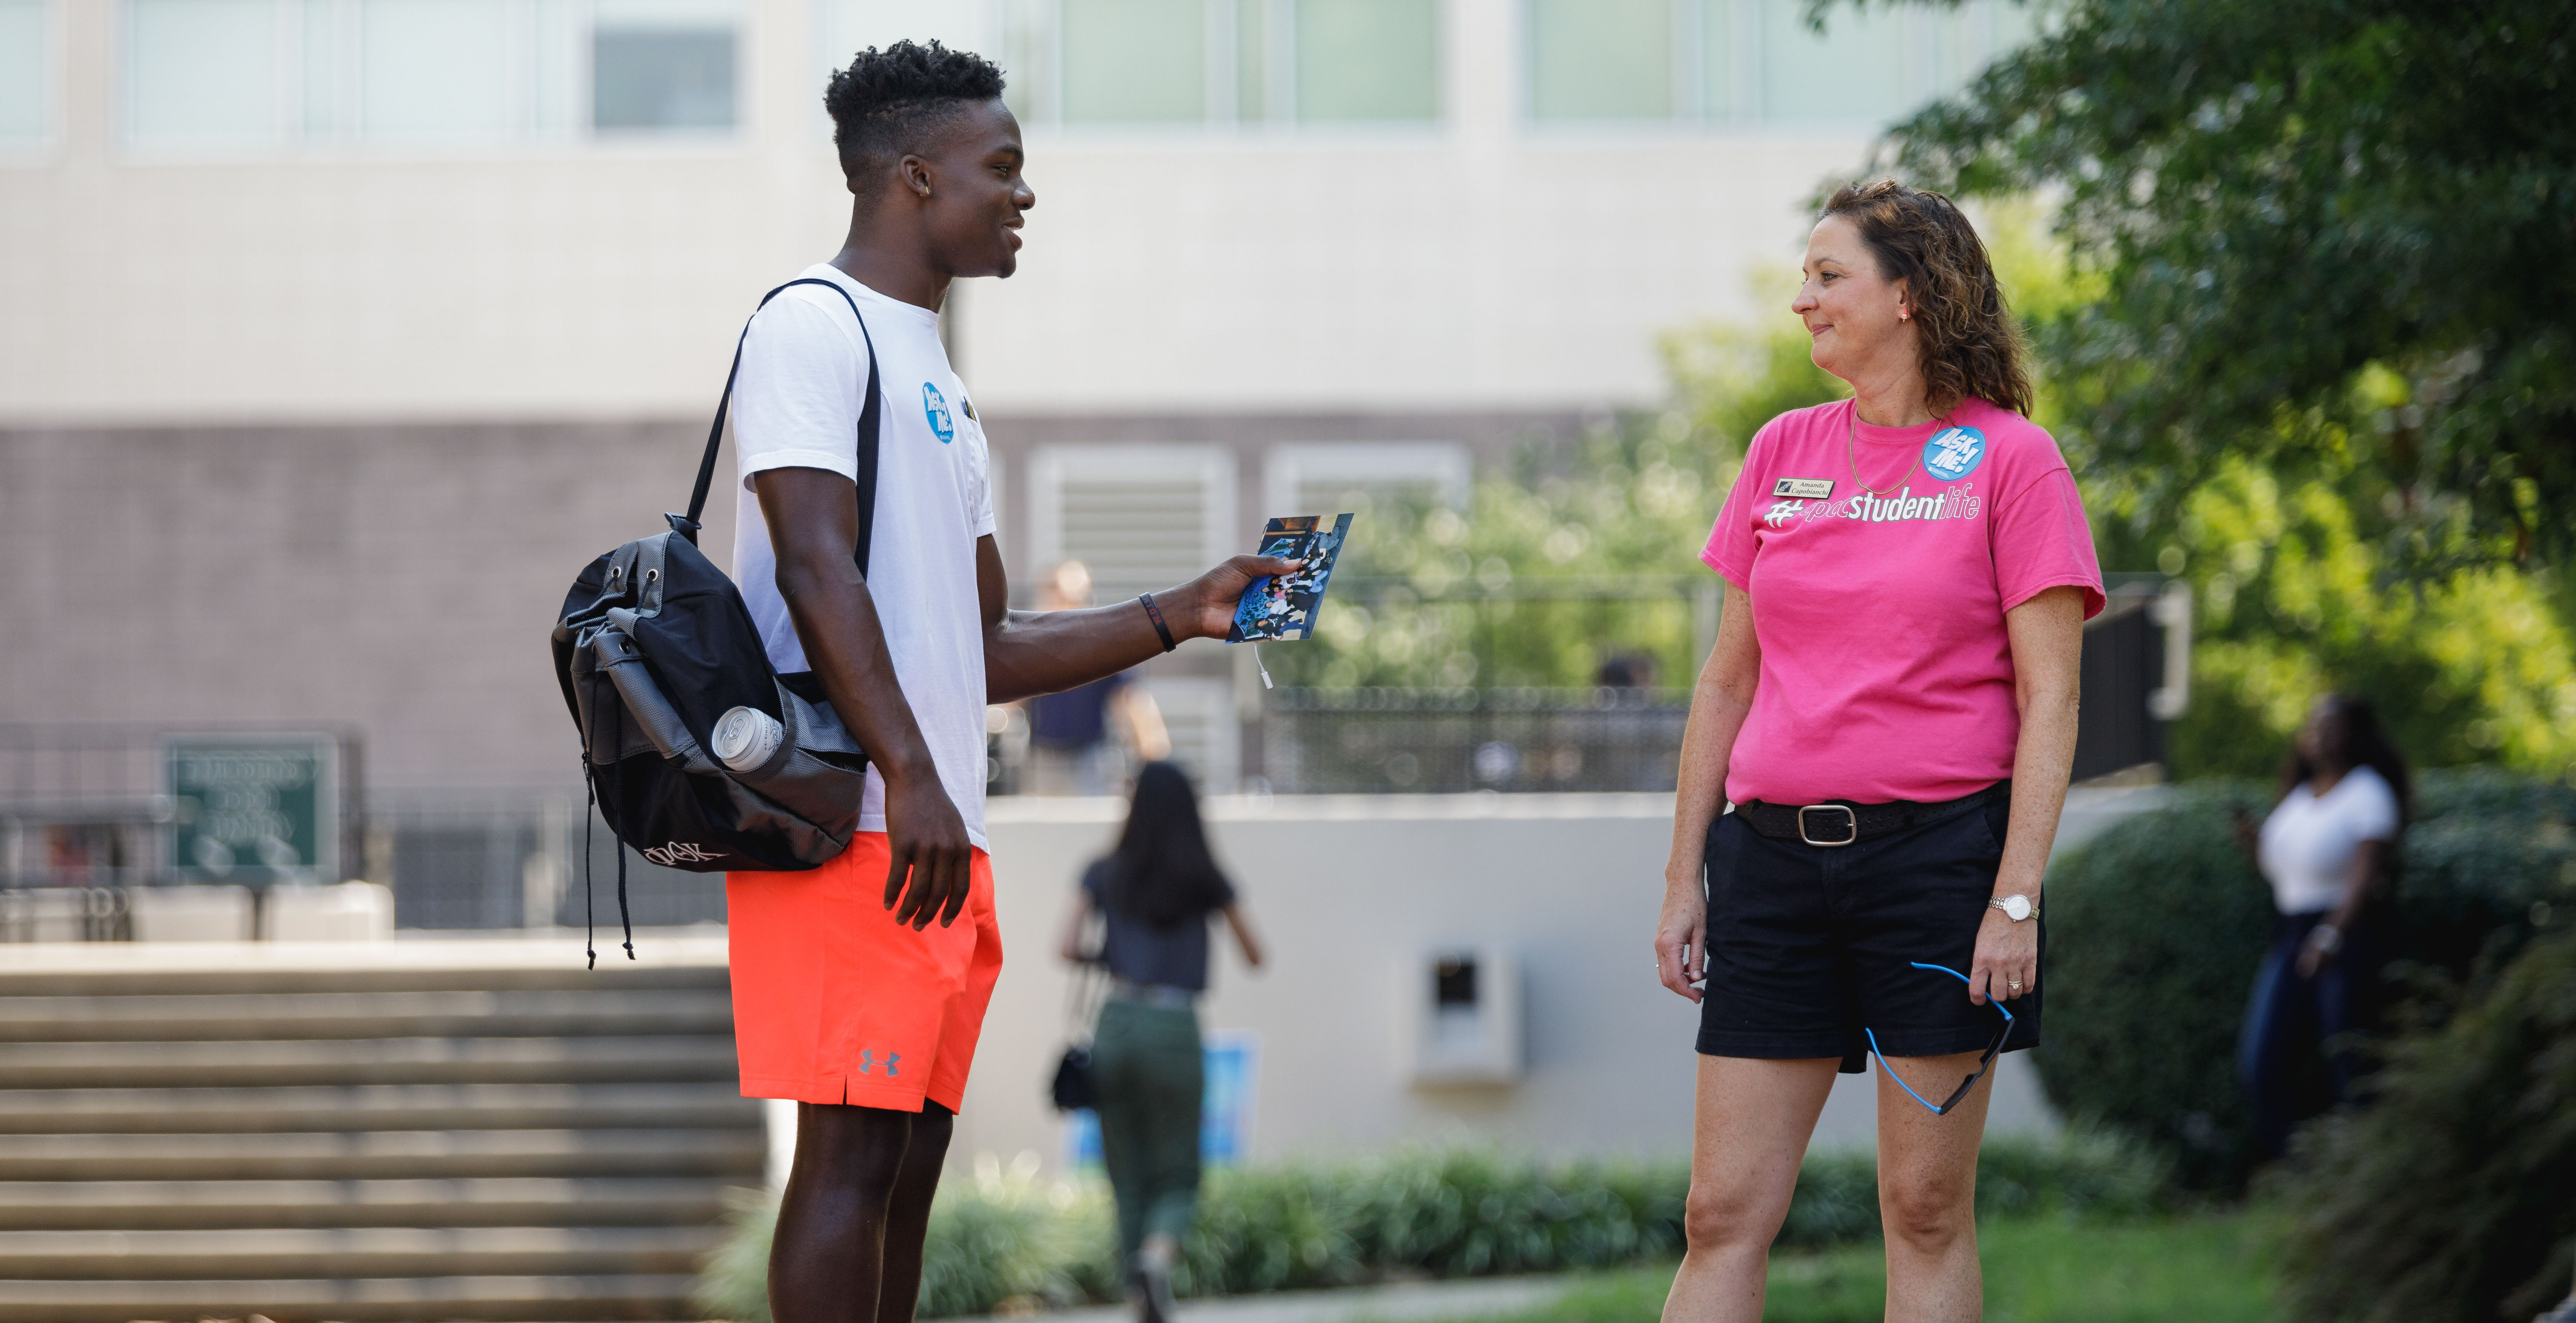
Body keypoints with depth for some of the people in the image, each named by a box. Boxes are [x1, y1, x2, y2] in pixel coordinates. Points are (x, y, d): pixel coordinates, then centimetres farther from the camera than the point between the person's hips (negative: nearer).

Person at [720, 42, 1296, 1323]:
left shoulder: (934, 378, 25)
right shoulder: (814, 326, -5)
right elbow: (815, 566, -18)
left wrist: (1181, 615, 19)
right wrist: (908, 779, -26)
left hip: (936, 836, 10)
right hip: (852, 829, -10)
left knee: (908, 1157, 7)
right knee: (853, 1149, -13)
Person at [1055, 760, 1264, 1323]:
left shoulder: (1105, 875, 6)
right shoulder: (1206, 881, 4)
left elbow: (1068, 948, -1)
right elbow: (1256, 957, 11)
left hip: (1117, 1023, 1)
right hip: (1176, 1029, -1)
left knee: (1129, 1177, 11)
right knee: (1178, 1178, 6)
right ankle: (1159, 1254, -27)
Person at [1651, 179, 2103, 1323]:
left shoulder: (2009, 460, -2)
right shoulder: (1783, 454, 12)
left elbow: (2048, 697, -5)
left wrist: (2017, 897, -13)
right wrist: (1684, 878, 12)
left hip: (1937, 846, -4)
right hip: (1775, 851, 4)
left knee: (1927, 1214, 0)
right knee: (1723, 1217, 0)